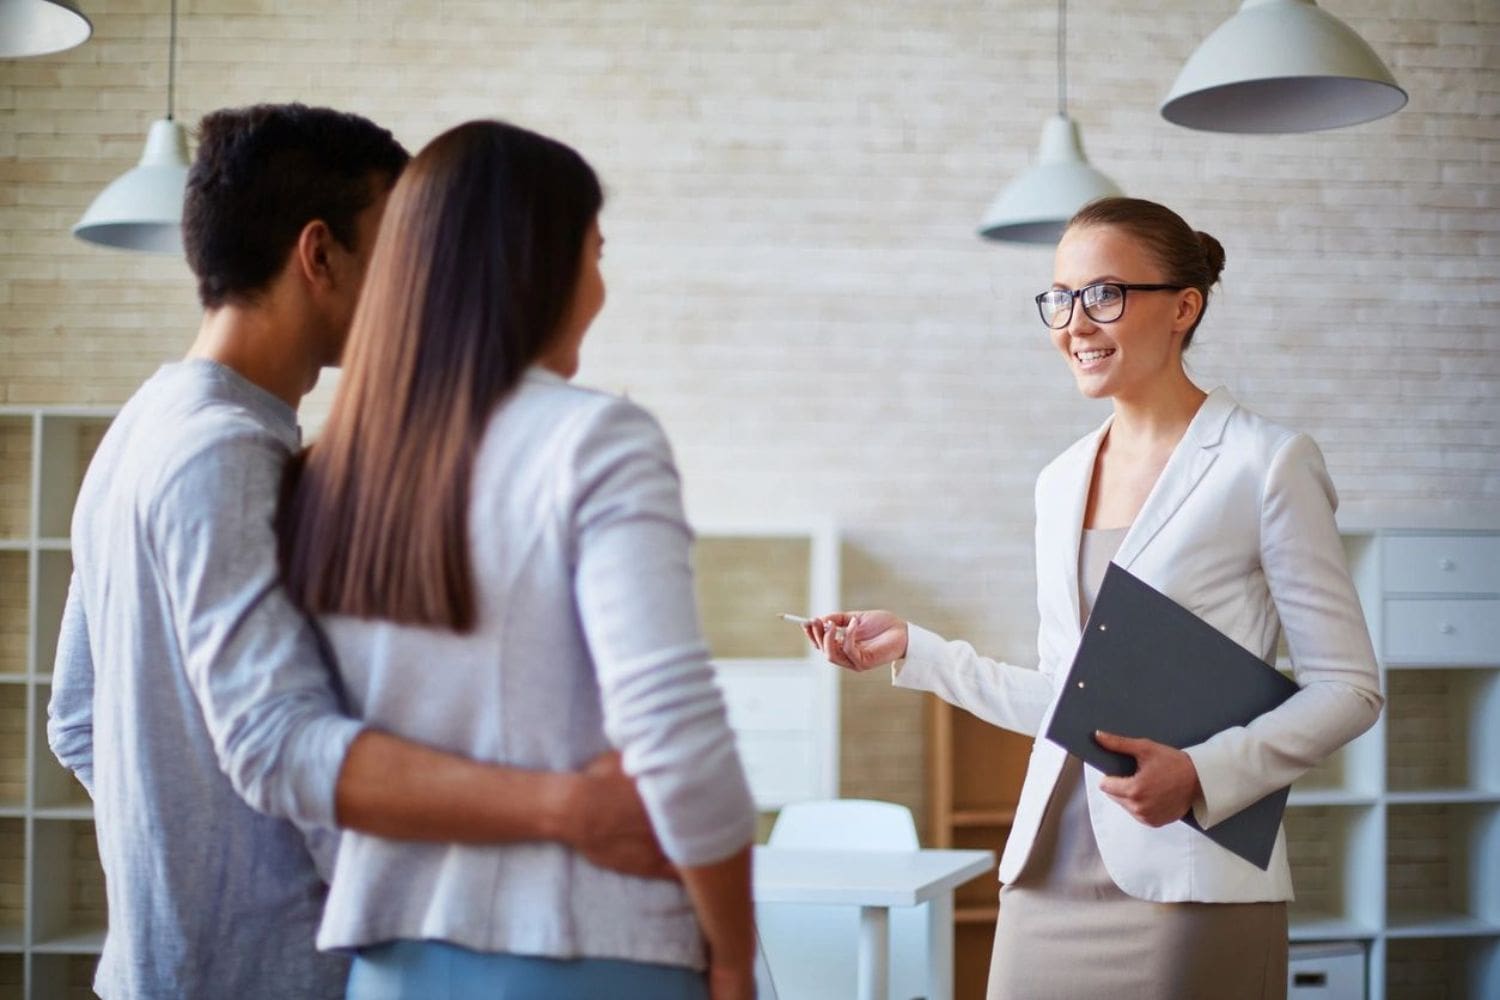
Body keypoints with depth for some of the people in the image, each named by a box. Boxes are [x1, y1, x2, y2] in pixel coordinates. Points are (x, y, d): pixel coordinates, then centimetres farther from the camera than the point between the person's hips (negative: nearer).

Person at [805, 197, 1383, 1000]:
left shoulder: (1264, 464, -4)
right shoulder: (1060, 482, 12)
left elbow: (1348, 688, -5)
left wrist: (1202, 774, -18)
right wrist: (911, 650, 15)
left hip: (1193, 888, -5)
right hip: (1047, 881, 5)